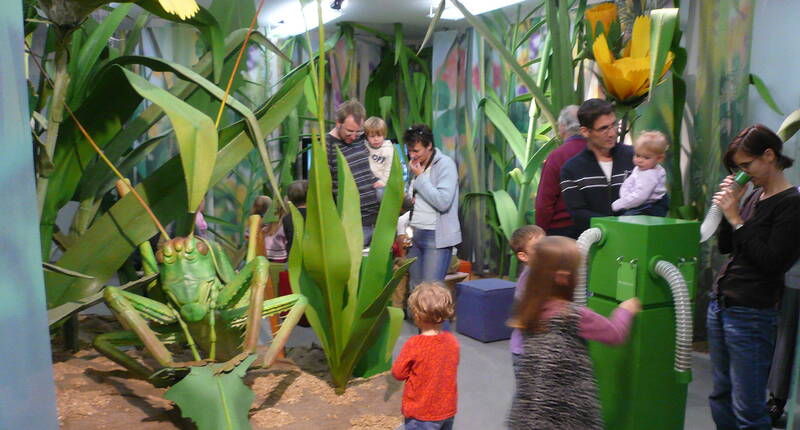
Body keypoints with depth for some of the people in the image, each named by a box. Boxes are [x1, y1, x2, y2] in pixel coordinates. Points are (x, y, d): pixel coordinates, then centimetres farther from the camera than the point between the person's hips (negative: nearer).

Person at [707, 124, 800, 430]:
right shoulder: (754, 196, 12)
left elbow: (772, 261, -18)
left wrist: (736, 219, -14)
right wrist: (729, 206, 2)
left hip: (751, 315, -8)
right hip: (720, 303, 8)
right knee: (720, 397, 17)